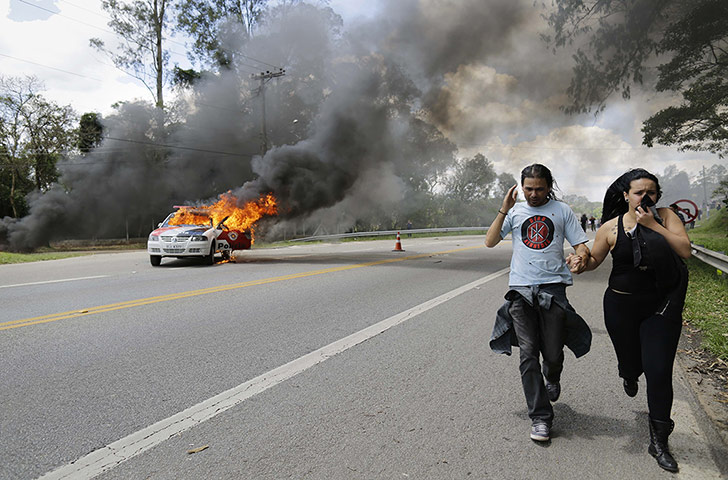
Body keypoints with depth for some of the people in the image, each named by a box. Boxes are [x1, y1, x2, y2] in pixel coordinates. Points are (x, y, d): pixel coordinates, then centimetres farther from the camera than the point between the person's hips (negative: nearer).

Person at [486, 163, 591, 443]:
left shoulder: (562, 210, 10)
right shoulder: (515, 211, 13)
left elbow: (580, 244, 8)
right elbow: (490, 242, 5)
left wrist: (582, 257, -16)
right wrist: (504, 210, -3)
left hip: (553, 286, 0)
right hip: (520, 289, 1)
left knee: (553, 354, 3)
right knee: (528, 354, -4)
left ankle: (552, 380, 40)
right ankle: (540, 417, 5)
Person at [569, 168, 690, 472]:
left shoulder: (665, 216, -5)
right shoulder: (611, 227, -7)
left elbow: (685, 250, -16)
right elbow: (594, 259, 3)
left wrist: (652, 225, -22)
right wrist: (580, 262, -19)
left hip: (663, 307, 0)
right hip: (622, 307, 0)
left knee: (659, 372, -4)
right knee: (631, 365, 14)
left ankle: (659, 441, 13)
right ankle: (629, 375, 57)